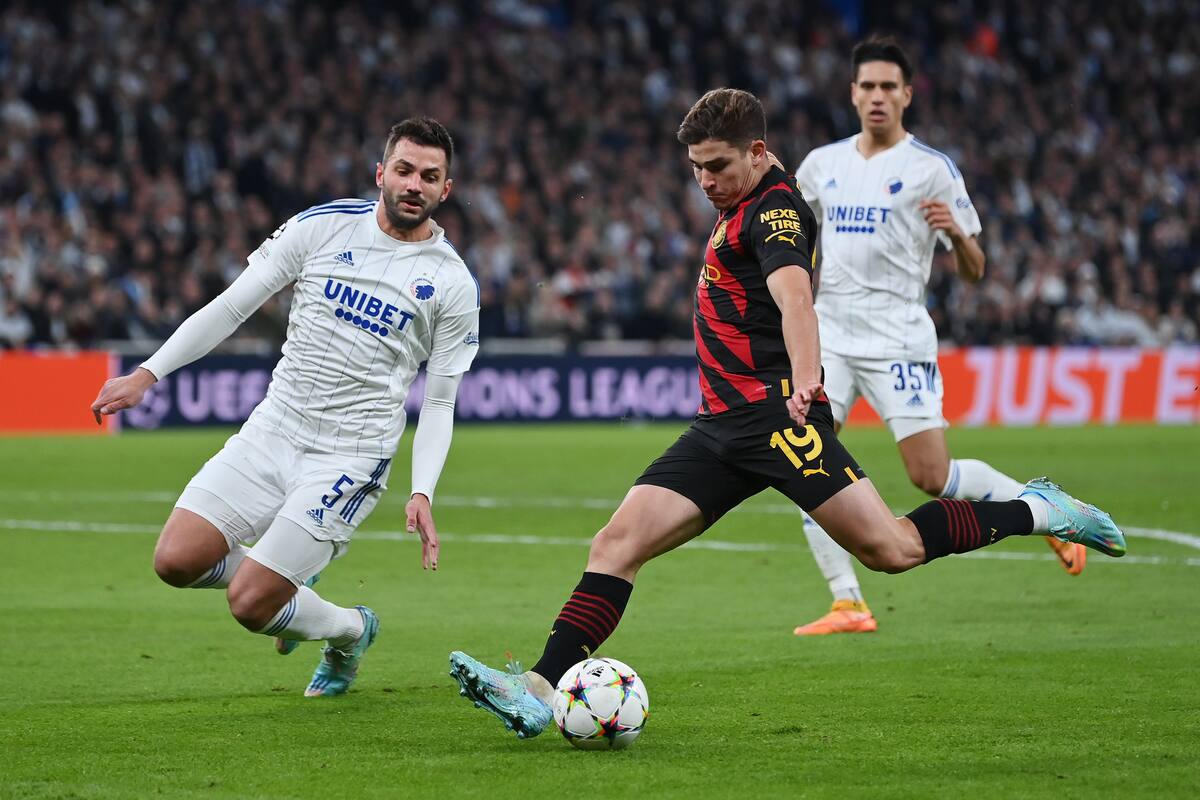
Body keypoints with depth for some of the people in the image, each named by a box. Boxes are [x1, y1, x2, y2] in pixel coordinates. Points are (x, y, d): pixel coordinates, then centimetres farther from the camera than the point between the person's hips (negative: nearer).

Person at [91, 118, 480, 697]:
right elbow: (232, 306, 5)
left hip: (351, 457, -3)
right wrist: (147, 373, -3)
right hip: (272, 431, 3)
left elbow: (439, 403, 3)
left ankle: (350, 632, 21)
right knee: (176, 561, -11)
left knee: (250, 604, -12)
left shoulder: (454, 284, -2)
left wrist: (422, 493, -12)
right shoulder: (323, 226, 2)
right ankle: (293, 584, 19)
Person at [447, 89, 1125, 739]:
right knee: (617, 544, -5)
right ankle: (541, 690, -13)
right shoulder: (742, 208, 20)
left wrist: (805, 381, -46)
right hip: (724, 425, 9)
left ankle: (1036, 512, 3)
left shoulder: (775, 209, -10)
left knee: (892, 549, -15)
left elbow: (794, 294, -30)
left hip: (773, 411, -9)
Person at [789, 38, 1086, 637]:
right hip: (829, 335, 5)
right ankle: (848, 605, -3)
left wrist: (956, 232, -23)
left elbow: (973, 272, -2)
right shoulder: (822, 164, 10)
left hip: (897, 340, -5)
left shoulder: (931, 168, -2)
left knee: (932, 476, -10)